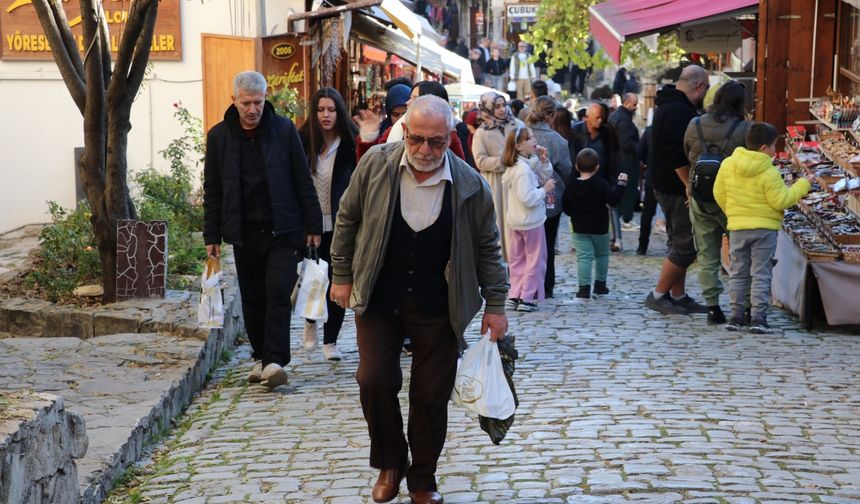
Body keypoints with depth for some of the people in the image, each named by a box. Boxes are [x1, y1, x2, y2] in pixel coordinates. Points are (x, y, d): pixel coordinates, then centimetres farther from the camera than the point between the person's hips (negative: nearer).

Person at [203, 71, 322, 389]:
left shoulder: (284, 130, -1)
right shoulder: (219, 136, 3)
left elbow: (303, 181, 2)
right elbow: (212, 191, 8)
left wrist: (313, 225, 1)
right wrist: (212, 235, 4)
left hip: (282, 230, -2)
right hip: (244, 232, 2)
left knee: (278, 294, -10)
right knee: (252, 299, 9)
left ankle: (275, 361, -10)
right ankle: (261, 356, 22)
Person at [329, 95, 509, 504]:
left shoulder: (470, 186, -10)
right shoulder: (375, 165, -10)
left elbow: (487, 248, 1)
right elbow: (347, 220, 3)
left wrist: (495, 305, 2)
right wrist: (342, 276, 4)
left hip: (437, 309, 0)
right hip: (378, 301, 1)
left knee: (432, 394, 5)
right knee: (375, 382, -2)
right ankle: (390, 465, 22)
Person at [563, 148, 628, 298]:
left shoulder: (570, 185, -3)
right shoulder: (601, 184, -12)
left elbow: (566, 207, 2)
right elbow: (613, 200, -14)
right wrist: (621, 184, -7)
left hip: (580, 229, 1)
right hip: (600, 228, -1)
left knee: (584, 257, -1)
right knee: (602, 255, 18)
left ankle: (584, 287, -11)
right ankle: (600, 284, 24)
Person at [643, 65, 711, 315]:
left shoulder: (670, 105, 16)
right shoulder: (678, 111, -19)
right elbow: (678, 155, -26)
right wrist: (690, 184, -22)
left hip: (670, 187, 11)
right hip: (676, 189, -11)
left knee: (680, 243, 15)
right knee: (686, 245, -6)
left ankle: (678, 296, 21)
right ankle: (658, 295, 0)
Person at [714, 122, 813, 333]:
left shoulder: (727, 165, -1)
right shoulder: (770, 173, -16)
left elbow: (719, 194, 6)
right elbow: (781, 201, -13)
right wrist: (803, 185, -3)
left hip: (737, 227, 4)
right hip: (764, 228, -4)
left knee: (738, 273, 13)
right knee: (761, 274, 2)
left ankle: (736, 316, 13)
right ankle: (758, 318, -1)